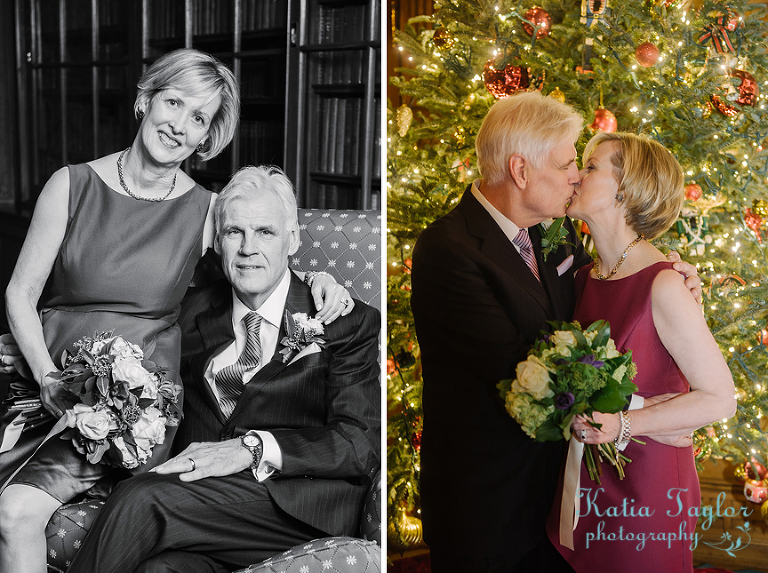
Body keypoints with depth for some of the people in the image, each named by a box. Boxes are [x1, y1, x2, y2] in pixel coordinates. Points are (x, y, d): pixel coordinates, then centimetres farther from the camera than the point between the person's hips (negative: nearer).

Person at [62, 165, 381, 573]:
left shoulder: (348, 322, 4)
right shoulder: (196, 314, 20)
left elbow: (360, 442, -6)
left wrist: (253, 447, -18)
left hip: (297, 505, -3)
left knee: (140, 500, -26)